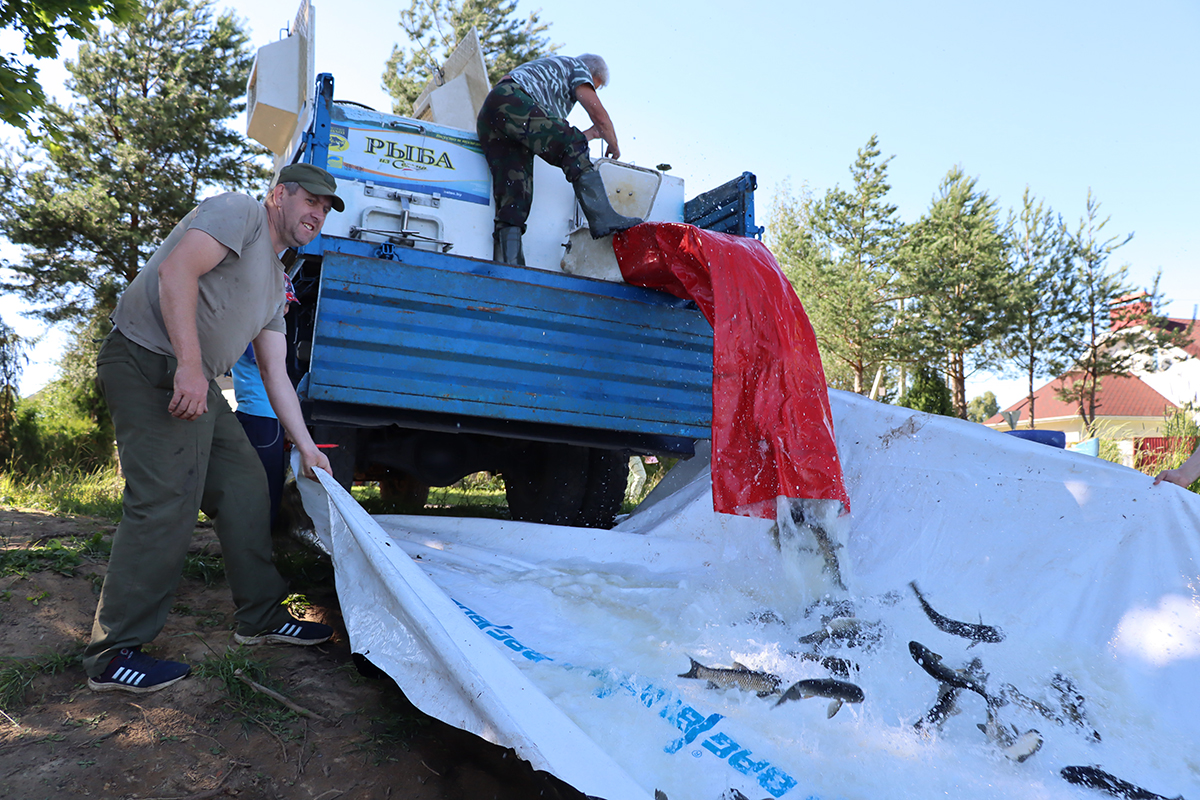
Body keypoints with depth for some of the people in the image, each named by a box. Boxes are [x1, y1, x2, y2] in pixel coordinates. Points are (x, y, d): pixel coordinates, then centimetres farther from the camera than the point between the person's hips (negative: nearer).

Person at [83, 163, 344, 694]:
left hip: (194, 383, 10)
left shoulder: (275, 282, 22)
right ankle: (113, 656, -4)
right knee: (166, 504, -14)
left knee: (245, 485, 8)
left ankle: (261, 618, 18)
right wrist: (189, 365, -28)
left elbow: (275, 374, 20)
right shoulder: (239, 212, -4)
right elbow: (176, 271, -21)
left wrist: (306, 447, 15)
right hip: (148, 360, -10)